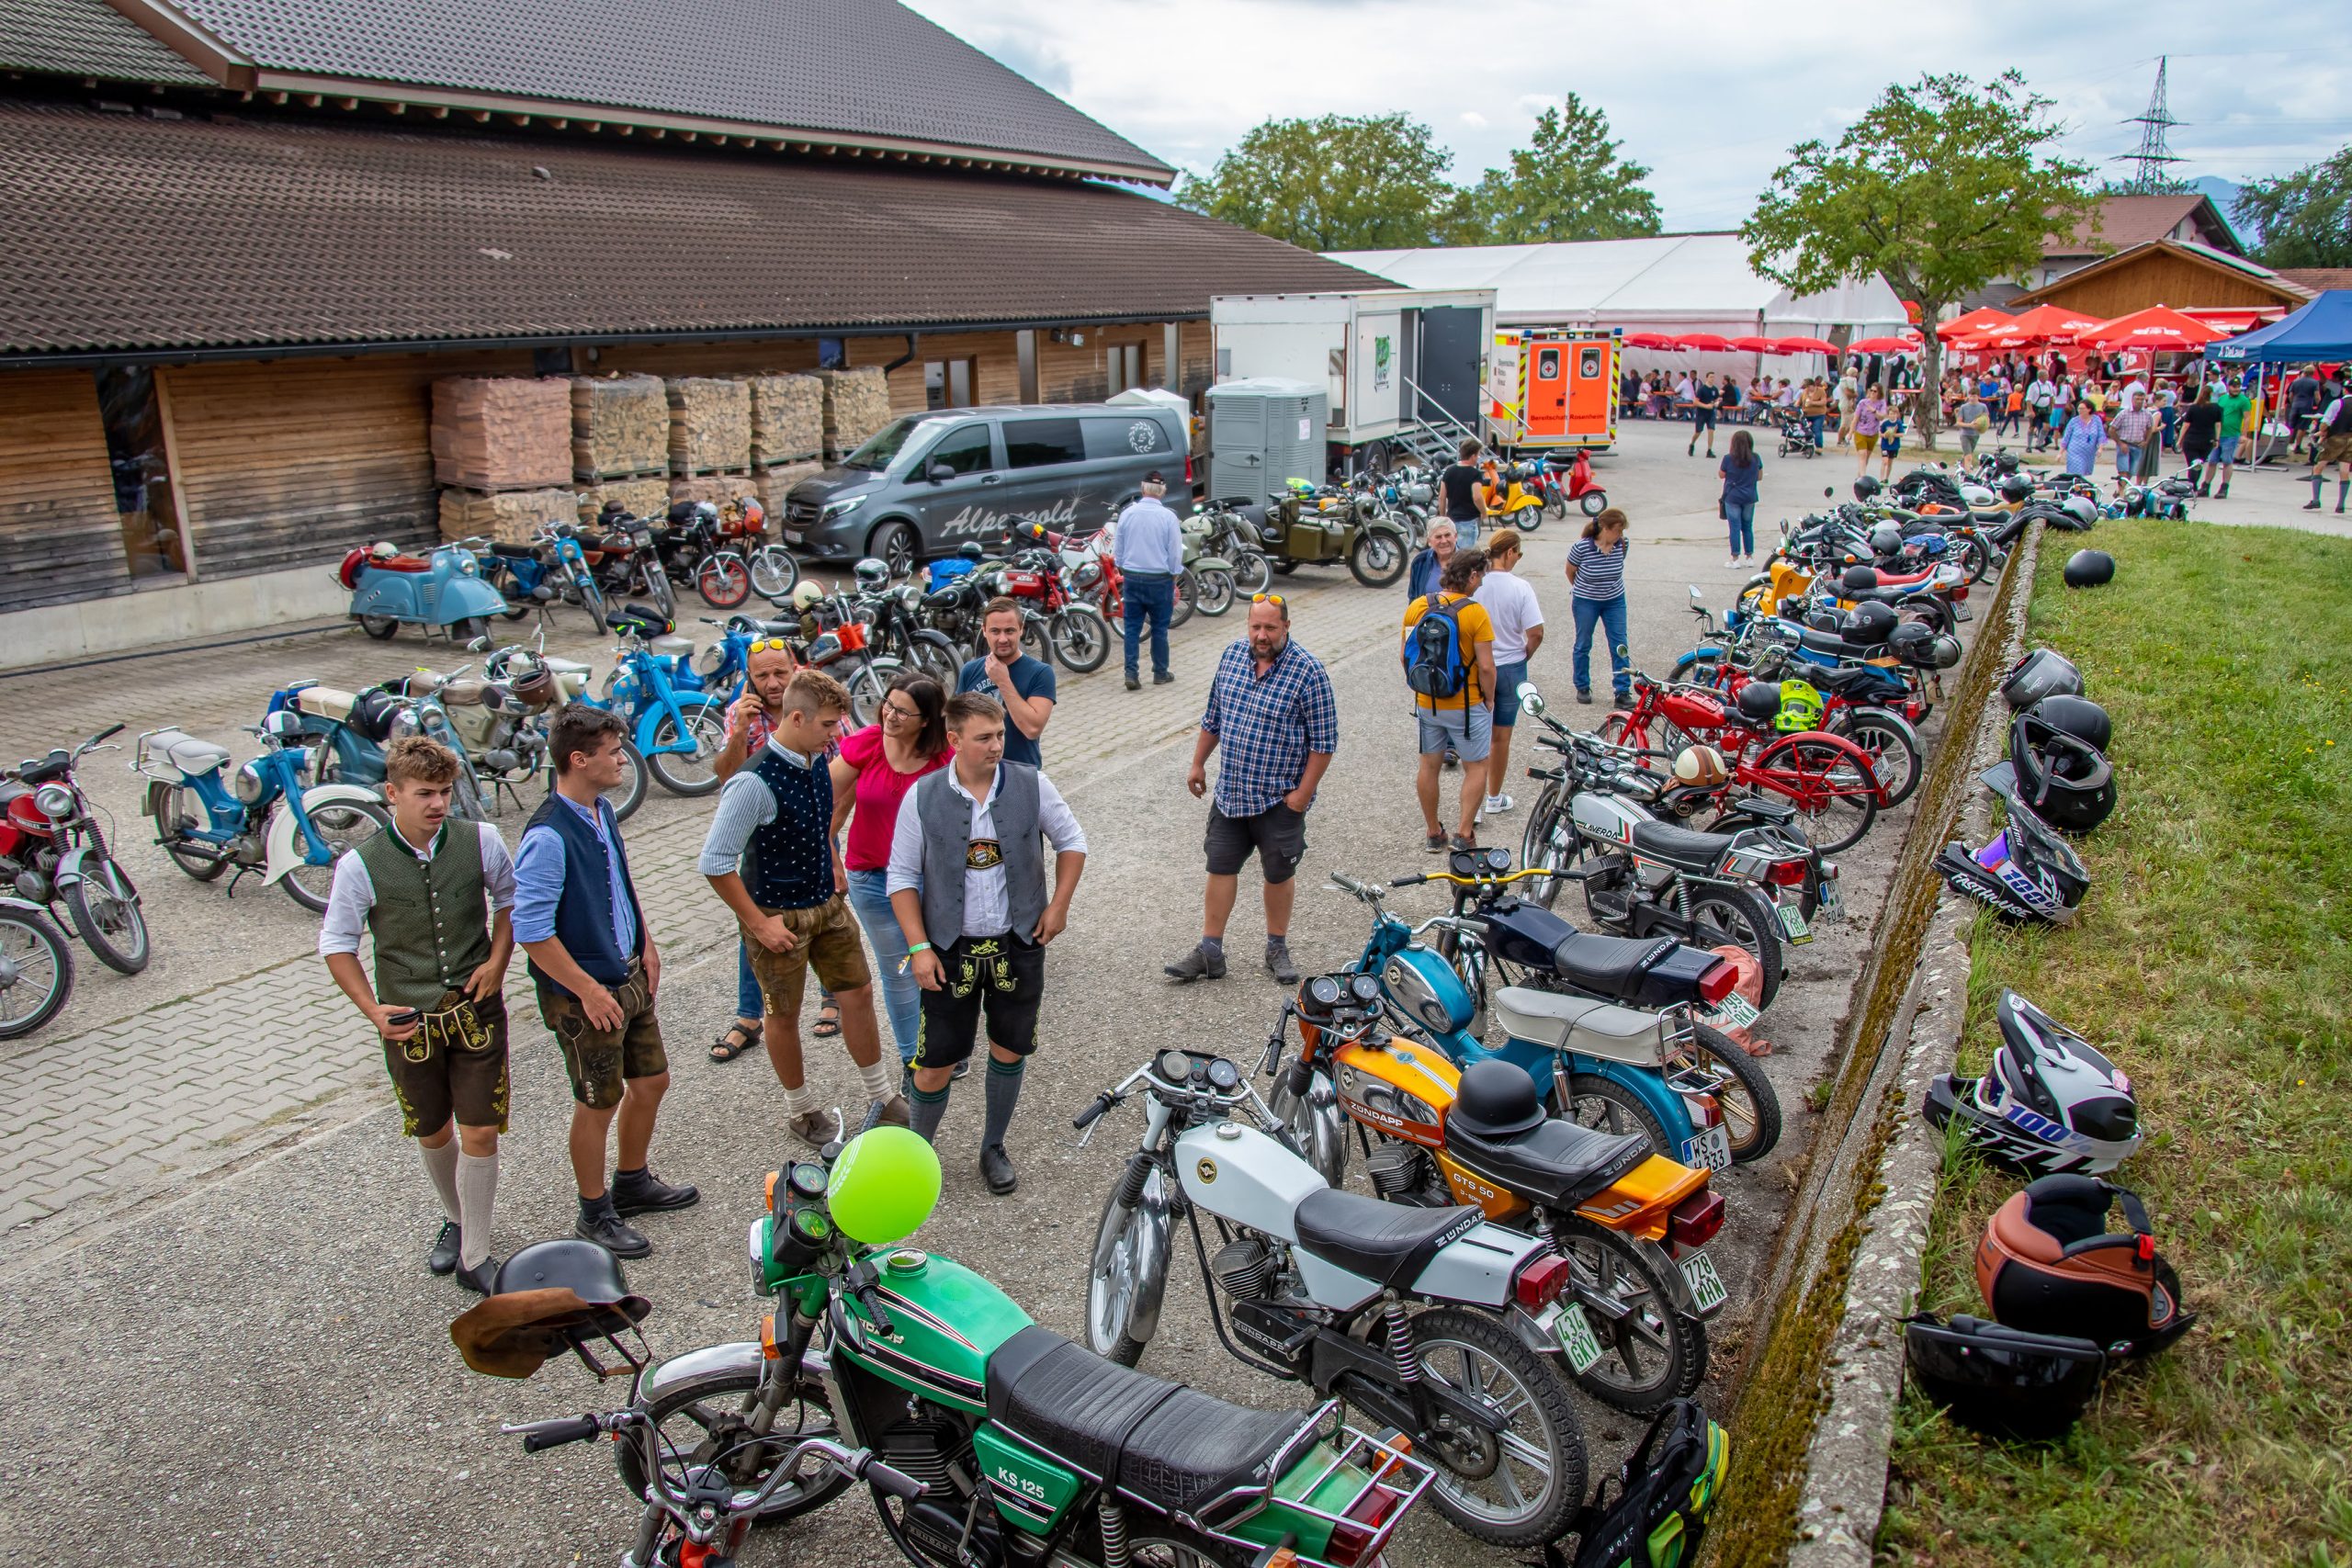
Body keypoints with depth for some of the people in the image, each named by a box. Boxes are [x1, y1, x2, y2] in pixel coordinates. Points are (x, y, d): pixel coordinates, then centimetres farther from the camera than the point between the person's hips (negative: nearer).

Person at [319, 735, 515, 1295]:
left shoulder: (480, 841, -10)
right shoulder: (361, 865, -14)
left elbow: (508, 898, 9)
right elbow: (336, 944, -2)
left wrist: (497, 960, -6)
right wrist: (374, 1011, -13)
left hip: (476, 1010, 0)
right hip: (410, 1021, 0)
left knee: (480, 1134, -2)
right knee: (433, 1134, 17)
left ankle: (475, 1258, 13)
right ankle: (455, 1220, 44)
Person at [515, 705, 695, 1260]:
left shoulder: (602, 811, 3)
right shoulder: (548, 837, -25)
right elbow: (531, 931, -26)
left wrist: (646, 944, 12)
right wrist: (588, 991, -21)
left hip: (630, 979, 8)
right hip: (586, 995, -8)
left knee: (652, 1080, 18)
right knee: (599, 1103, 7)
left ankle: (633, 1183, 40)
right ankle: (596, 1214, 27)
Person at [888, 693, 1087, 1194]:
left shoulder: (1031, 785, -6)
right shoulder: (922, 796, -9)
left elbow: (1071, 841, 8)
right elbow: (902, 877, -3)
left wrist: (1058, 906, 1)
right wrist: (919, 947, -9)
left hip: (1018, 945, 2)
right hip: (950, 948, -1)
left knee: (1010, 1050, 13)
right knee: (937, 1060, 2)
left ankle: (994, 1147, 33)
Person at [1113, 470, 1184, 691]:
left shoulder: (1127, 514, -1)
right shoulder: (1168, 517, -10)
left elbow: (1119, 550, 8)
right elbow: (1175, 552, -5)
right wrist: (1173, 580, 6)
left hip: (1131, 578, 2)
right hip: (1159, 579, -2)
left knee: (1132, 628, 5)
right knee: (1159, 628, 8)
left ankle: (1131, 674, -1)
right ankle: (1160, 673, 16)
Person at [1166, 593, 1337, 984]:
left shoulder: (1308, 671, -15)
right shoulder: (1232, 655, 1)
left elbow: (1323, 742, -13)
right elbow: (1212, 717, 14)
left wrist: (1302, 794, -14)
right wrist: (1198, 764, 16)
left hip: (1280, 800, -4)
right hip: (1230, 792, 4)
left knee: (1279, 874, 10)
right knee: (1220, 868, 8)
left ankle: (1277, 948, 28)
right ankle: (1210, 952, 17)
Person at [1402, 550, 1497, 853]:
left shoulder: (1416, 607, -3)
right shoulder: (1475, 612, -18)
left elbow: (1404, 656, 3)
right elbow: (1486, 666, -18)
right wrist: (1489, 700, -3)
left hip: (1426, 703, 5)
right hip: (1467, 705, -5)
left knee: (1429, 766, 16)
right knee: (1476, 768, 11)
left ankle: (1433, 833, 26)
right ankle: (1465, 834, 7)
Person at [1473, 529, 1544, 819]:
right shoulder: (1520, 587, -15)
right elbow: (1536, 633, -15)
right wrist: (1525, 655, 5)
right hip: (1510, 668, -1)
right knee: (1501, 736, 15)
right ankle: (1495, 798, 30)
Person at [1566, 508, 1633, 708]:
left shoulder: (1621, 544, -12)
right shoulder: (1581, 547, -22)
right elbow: (1570, 571, -3)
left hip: (1615, 600, 3)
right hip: (1586, 602, -3)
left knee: (1619, 645, 0)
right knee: (1583, 645, 9)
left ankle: (1623, 692, 4)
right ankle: (1583, 688, 25)